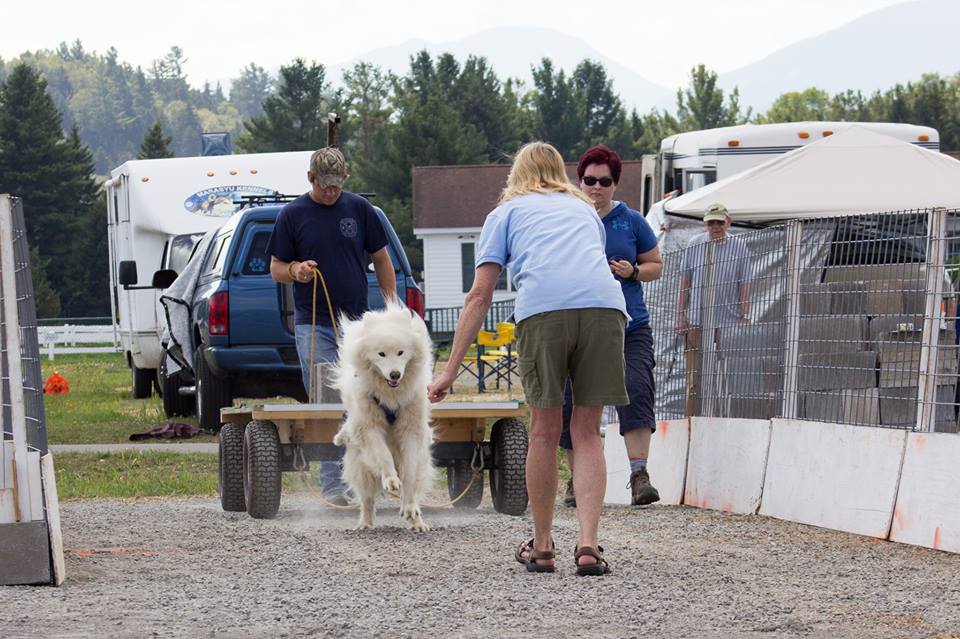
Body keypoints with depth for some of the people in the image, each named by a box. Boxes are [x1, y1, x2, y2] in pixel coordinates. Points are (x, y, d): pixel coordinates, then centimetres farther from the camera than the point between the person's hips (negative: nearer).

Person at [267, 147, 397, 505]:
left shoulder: (358, 209, 6)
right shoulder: (293, 214, 2)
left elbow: (381, 259, 13)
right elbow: (276, 268, 6)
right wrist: (295, 270, -17)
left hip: (357, 321, 2)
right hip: (313, 324, -2)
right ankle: (333, 484, -6)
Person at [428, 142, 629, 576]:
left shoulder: (506, 213, 26)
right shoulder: (584, 209, 36)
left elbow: (479, 296, 17)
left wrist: (450, 371, 16)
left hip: (543, 309, -2)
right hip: (605, 305, 2)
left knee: (544, 431, 10)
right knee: (587, 432, 9)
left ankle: (542, 547, 19)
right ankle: (588, 545, -3)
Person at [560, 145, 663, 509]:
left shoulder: (631, 222, 7)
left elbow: (656, 266, 14)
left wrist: (633, 272, -7)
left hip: (630, 326, 0)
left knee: (636, 392, -18)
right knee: (574, 401, 0)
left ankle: (639, 474, -22)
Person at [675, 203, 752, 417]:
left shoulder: (739, 247, 5)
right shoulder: (694, 246, 9)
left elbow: (744, 287, 4)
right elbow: (685, 283, 12)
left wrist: (744, 317, -2)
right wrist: (680, 315, 7)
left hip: (728, 320, -1)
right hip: (697, 320, 1)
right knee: (694, 378, 0)